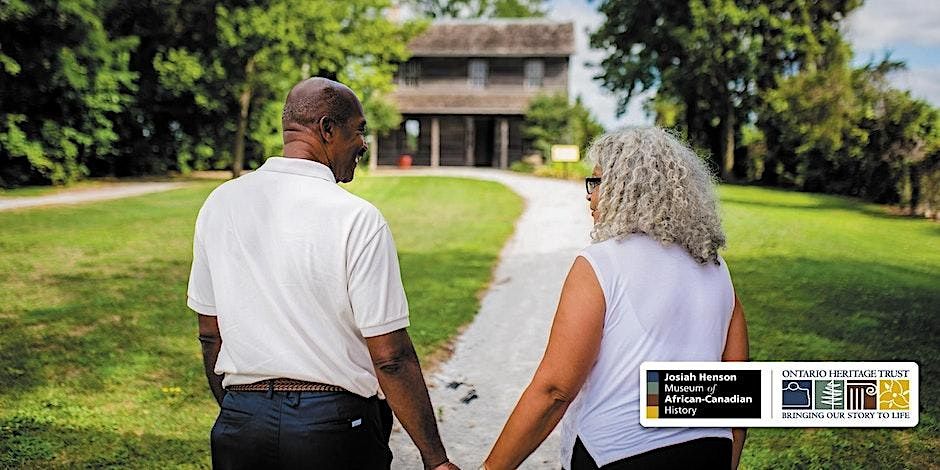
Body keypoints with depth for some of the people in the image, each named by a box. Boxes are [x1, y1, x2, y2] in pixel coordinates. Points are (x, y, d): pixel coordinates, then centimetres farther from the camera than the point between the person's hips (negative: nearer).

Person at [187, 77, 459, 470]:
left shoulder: (219, 205, 2)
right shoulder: (357, 219, -15)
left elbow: (210, 334, 9)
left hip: (240, 423, 5)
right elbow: (390, 357, -16)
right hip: (333, 423, -4)